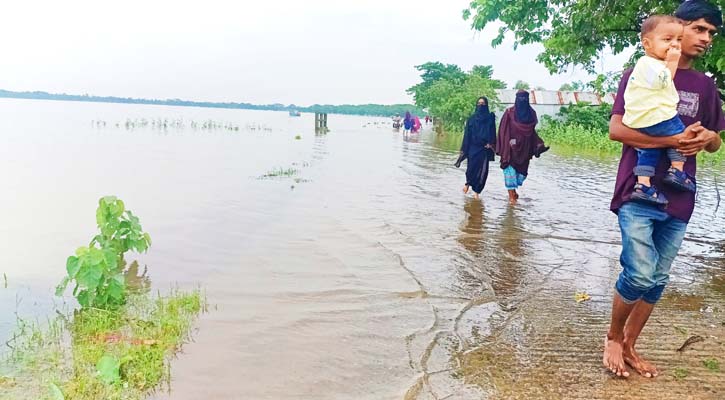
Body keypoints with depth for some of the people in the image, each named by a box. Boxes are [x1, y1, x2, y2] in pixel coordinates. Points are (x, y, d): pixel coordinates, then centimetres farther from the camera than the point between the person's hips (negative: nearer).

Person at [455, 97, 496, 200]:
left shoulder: (490, 117, 7)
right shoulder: (471, 119, 7)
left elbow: (493, 132, 4)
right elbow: (467, 134, 5)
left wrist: (491, 143, -12)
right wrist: (464, 149, 0)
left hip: (484, 148, 0)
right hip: (473, 148, 0)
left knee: (482, 170, -4)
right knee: (471, 167, -4)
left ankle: (476, 191, 5)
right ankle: (468, 183, 27)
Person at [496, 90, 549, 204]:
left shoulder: (531, 113, 7)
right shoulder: (509, 113, -5)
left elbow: (532, 131, 13)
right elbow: (503, 130, -6)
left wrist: (538, 145, 2)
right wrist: (506, 146, -13)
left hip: (525, 148, 5)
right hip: (511, 147, -4)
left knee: (522, 169, 11)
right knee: (511, 167, -6)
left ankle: (513, 190, 31)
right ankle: (511, 195, -1)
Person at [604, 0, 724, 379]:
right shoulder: (641, 75, -1)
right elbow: (616, 129, -11)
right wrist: (673, 140, -20)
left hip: (678, 199, 6)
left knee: (657, 280, 9)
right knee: (640, 275, -11)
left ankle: (629, 346, 25)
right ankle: (612, 338, 14)